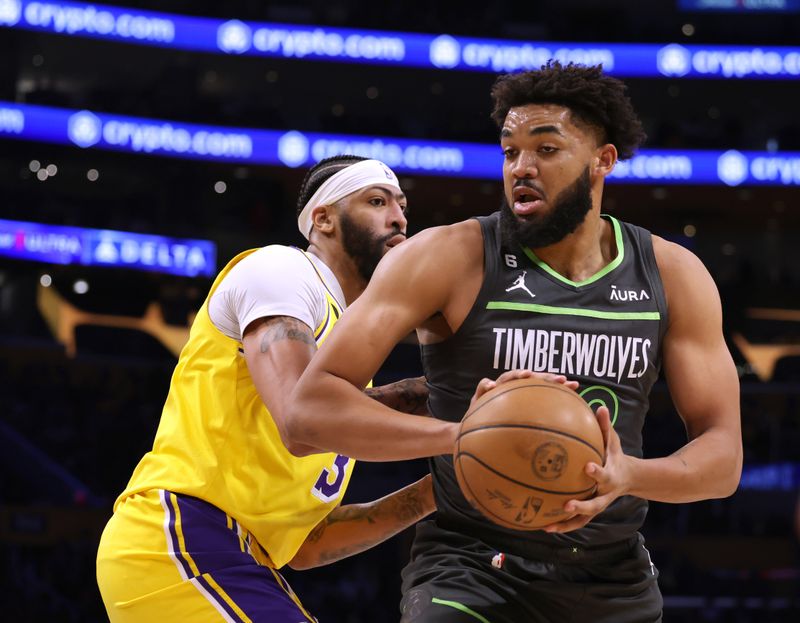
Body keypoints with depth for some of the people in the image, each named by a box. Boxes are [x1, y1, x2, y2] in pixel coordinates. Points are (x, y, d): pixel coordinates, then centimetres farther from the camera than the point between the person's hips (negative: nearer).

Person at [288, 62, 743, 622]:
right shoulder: (449, 258, -10)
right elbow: (311, 407, -16)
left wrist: (629, 475, -23)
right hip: (470, 573, -4)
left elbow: (723, 455, -1)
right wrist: (459, 434, -30)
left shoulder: (673, 276, 1)